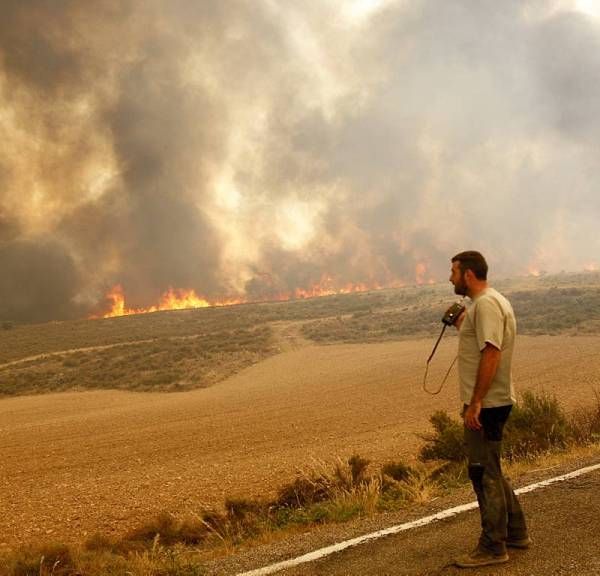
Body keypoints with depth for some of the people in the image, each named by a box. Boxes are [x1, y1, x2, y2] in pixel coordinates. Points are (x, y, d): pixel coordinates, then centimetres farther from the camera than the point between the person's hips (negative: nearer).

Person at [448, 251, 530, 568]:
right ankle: (515, 532, 29)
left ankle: (493, 548, 5)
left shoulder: (486, 304, -17)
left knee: (484, 473, -3)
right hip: (491, 402, 11)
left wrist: (475, 403, -27)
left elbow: (491, 354, -25)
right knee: (489, 471, 20)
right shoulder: (491, 301, 16)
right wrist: (463, 327, 12)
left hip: (486, 404, -11)